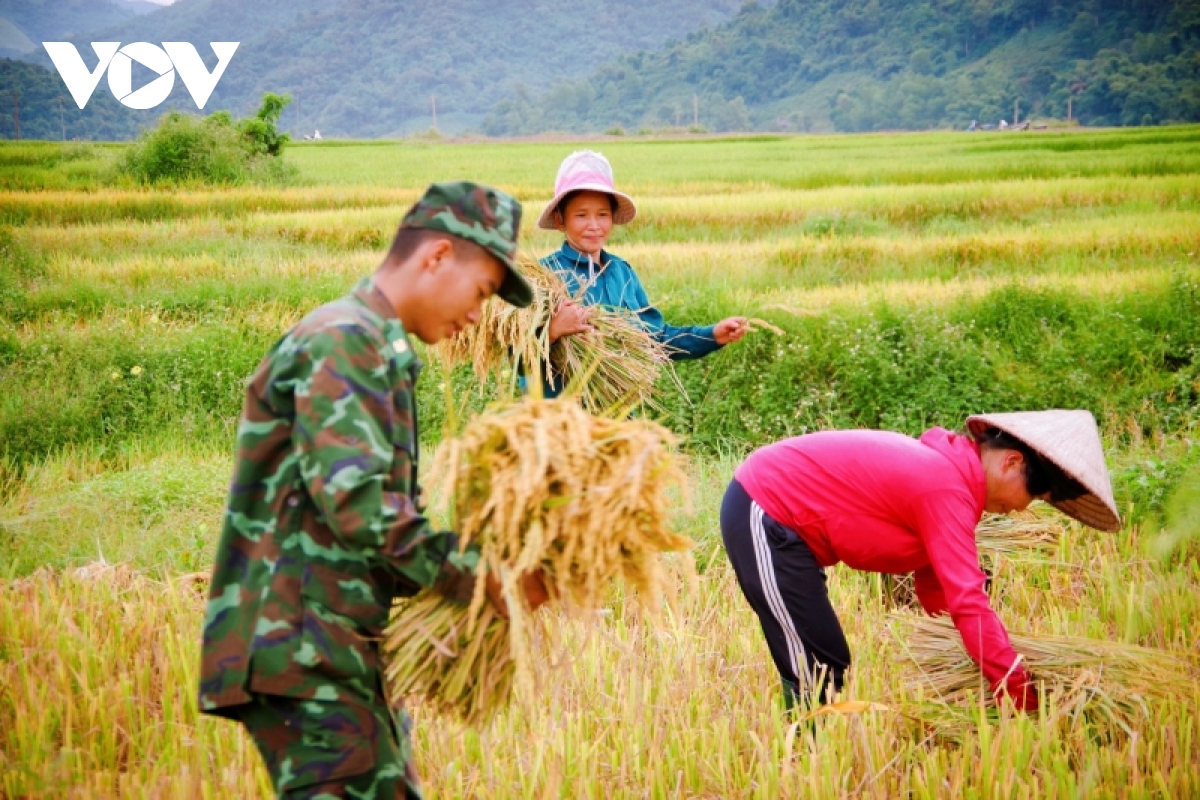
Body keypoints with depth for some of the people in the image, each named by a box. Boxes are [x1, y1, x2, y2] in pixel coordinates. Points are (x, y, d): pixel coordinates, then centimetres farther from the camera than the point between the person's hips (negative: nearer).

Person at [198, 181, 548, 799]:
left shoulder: (382, 350, 20)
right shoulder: (344, 339, -12)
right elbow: (354, 501, -23)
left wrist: (465, 569, 3)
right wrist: (474, 576, -16)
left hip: (337, 648, 10)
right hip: (299, 647, -10)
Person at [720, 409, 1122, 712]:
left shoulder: (948, 470, 8)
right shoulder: (948, 488, -22)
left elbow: (937, 592, 16)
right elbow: (969, 603, -27)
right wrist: (1023, 700, -25)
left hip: (770, 507, 10)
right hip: (764, 513, -10)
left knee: (828, 666, 13)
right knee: (817, 672, -8)